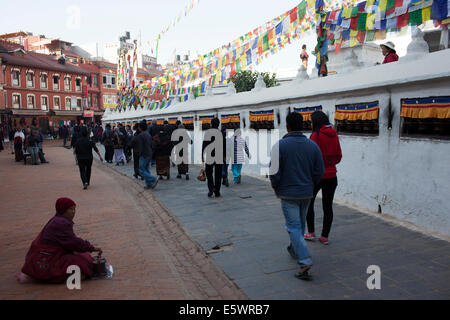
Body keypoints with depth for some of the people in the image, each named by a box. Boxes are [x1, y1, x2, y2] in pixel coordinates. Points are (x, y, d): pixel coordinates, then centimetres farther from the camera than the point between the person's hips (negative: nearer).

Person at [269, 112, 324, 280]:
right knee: (300, 224, 22)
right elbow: (319, 171, 2)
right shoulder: (312, 145, 0)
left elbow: (275, 171, -14)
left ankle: (305, 262, -12)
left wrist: (276, 188, 3)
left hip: (288, 193, -5)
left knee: (293, 227, -1)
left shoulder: (280, 145, -13)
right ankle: (295, 250, 43)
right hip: (307, 193, 5)